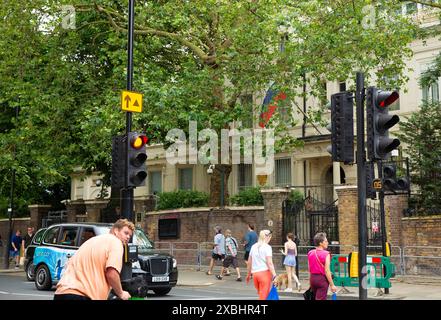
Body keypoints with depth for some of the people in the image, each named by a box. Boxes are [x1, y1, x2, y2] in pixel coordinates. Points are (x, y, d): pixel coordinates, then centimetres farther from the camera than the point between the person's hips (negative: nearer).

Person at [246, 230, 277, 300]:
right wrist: (274, 276, -16)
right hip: (265, 272, -6)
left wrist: (248, 274, 26)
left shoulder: (254, 246, 11)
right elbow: (269, 263, -15)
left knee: (261, 295, 17)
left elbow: (249, 262, 16)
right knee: (263, 296, -2)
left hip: (255, 273, 6)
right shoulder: (267, 247, -7)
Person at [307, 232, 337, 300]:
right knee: (320, 298, -3)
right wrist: (332, 285, -13)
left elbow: (309, 269, 10)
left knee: (316, 297, 20)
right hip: (322, 279, -6)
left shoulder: (310, 253, 5)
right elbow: (327, 271, -17)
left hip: (312, 278, 6)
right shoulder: (326, 254, -14)